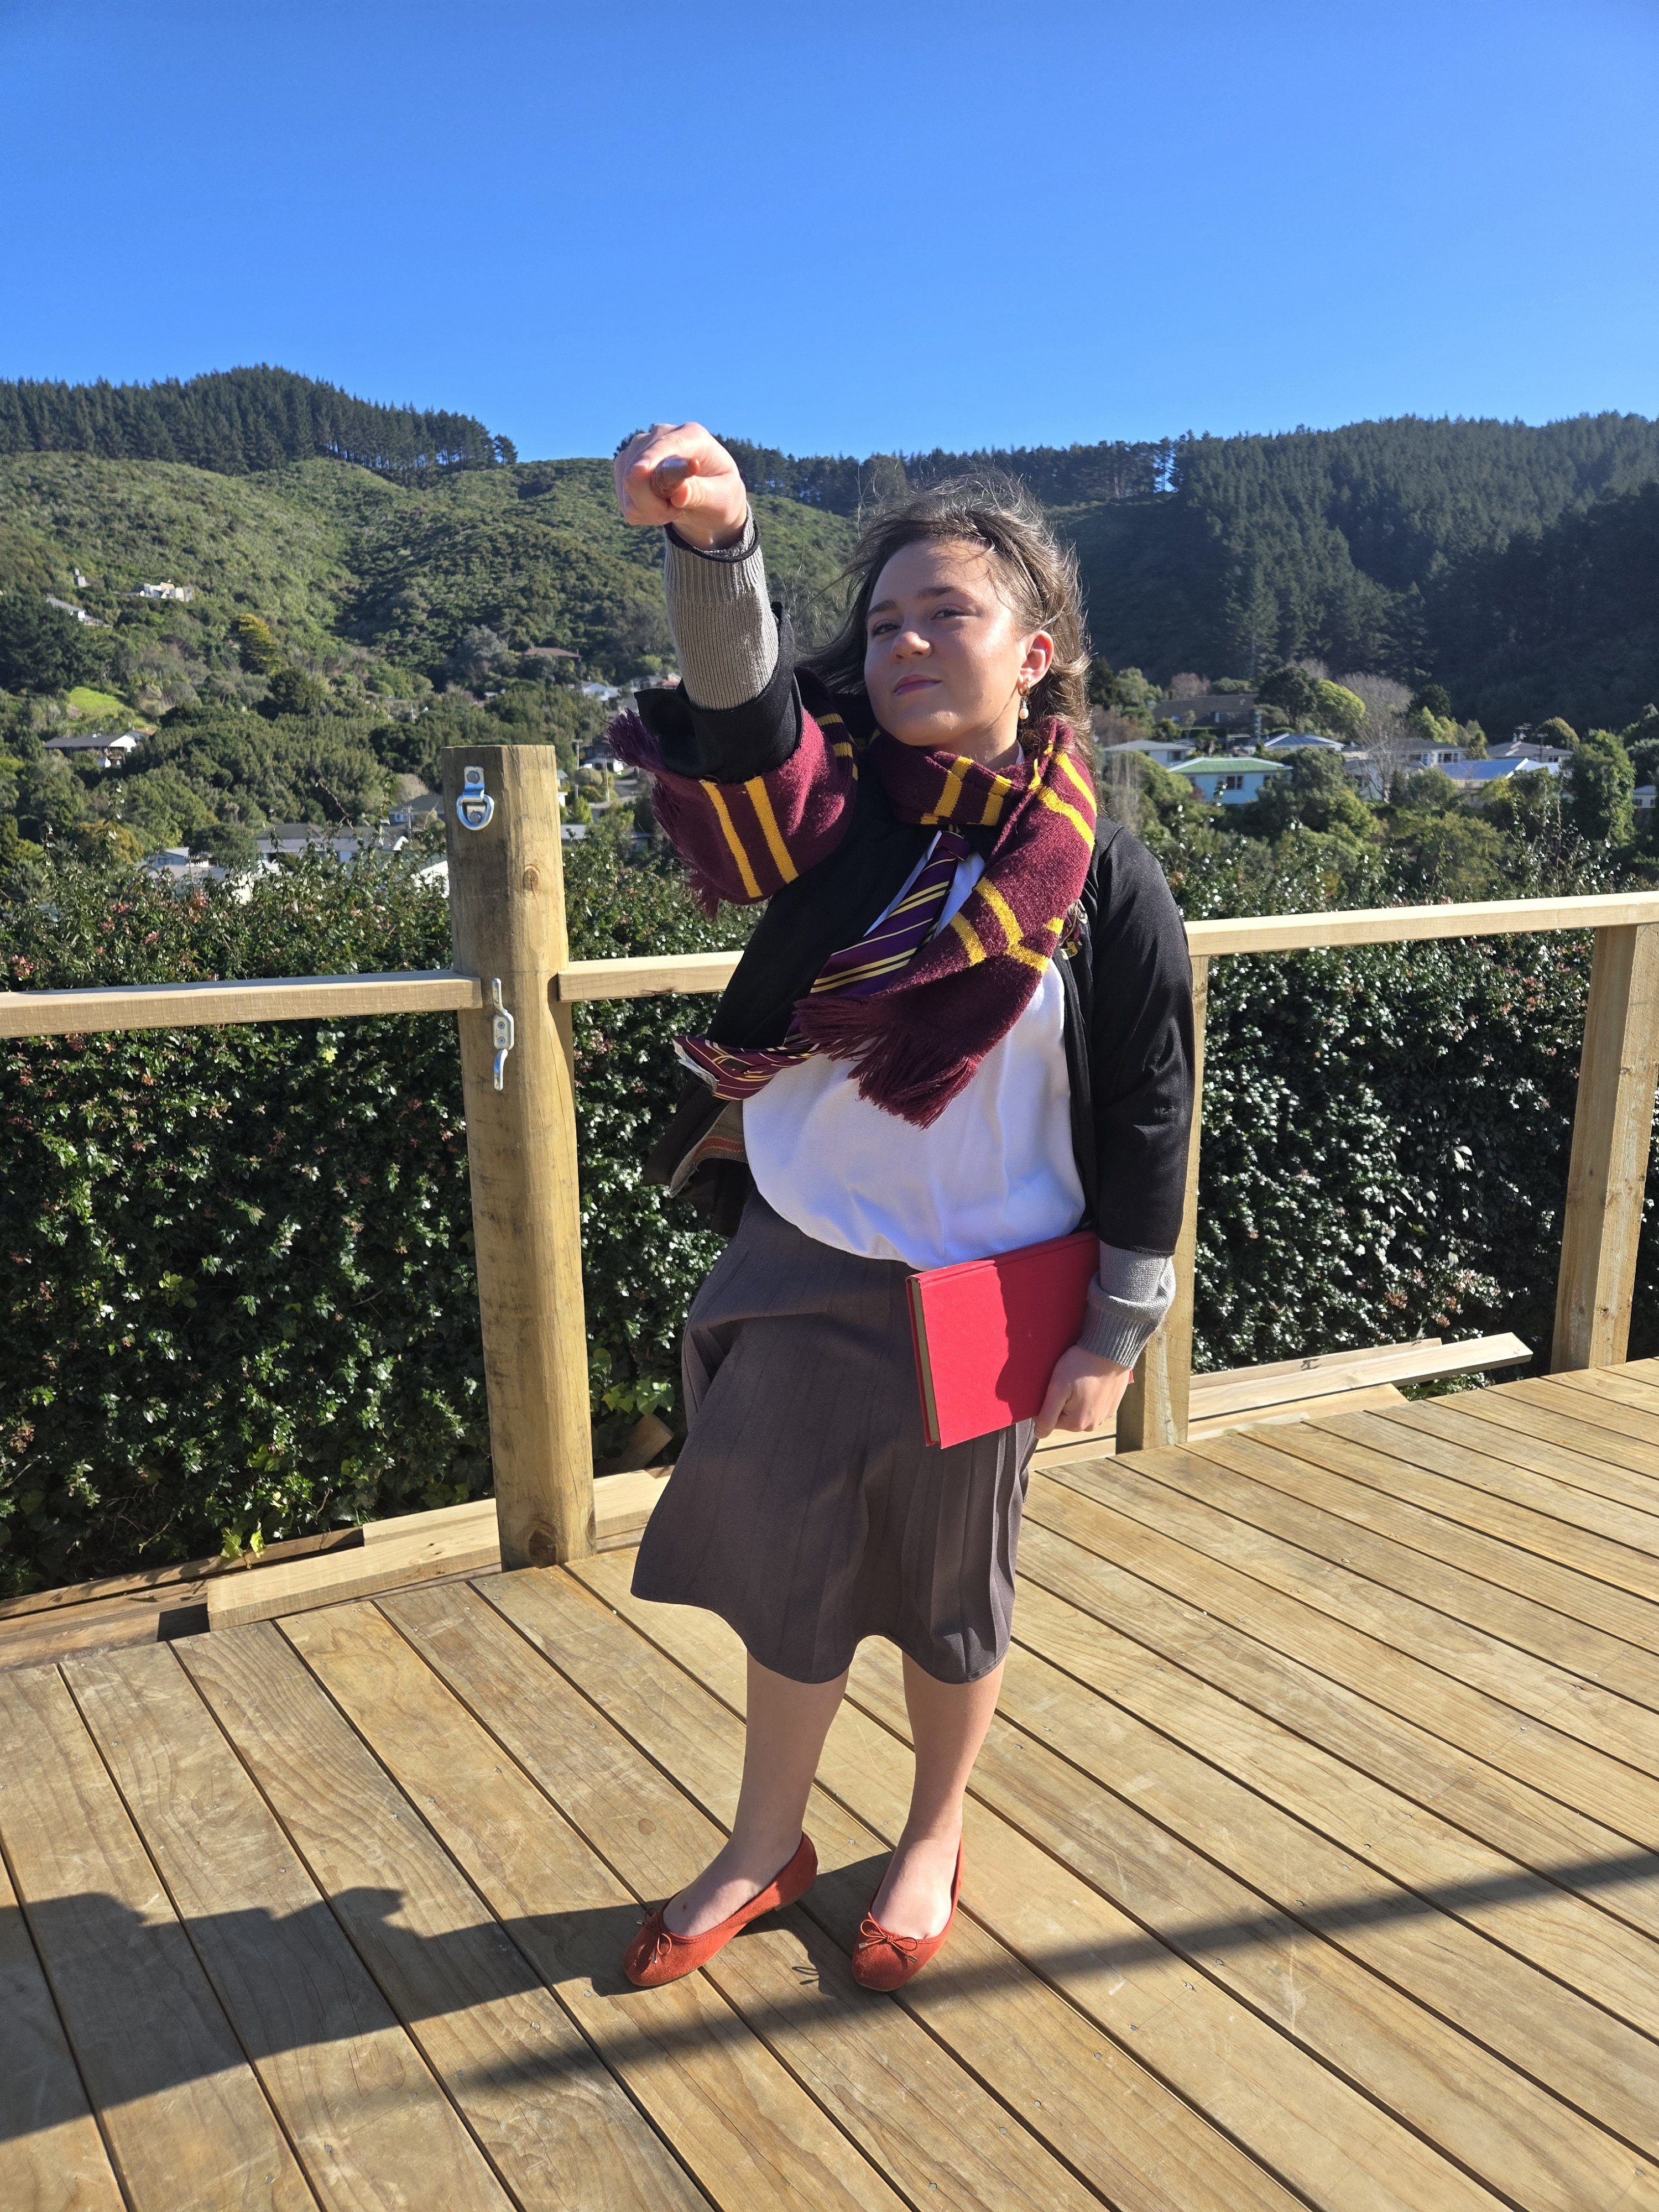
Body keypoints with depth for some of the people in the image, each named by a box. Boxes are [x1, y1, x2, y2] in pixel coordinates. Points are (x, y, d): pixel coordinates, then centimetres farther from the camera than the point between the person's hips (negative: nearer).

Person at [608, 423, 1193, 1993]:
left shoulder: (1101, 878, -9)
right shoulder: (840, 800, -5)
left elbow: (1145, 1117, -5)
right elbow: (743, 699, -28)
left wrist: (1115, 1333, -4)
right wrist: (712, 539, -48)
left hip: (983, 1299, -1)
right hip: (799, 1272, 2)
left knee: (948, 1593, 17)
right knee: (786, 1571, 16)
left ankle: (933, 1839, 44)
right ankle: (764, 1849, 41)